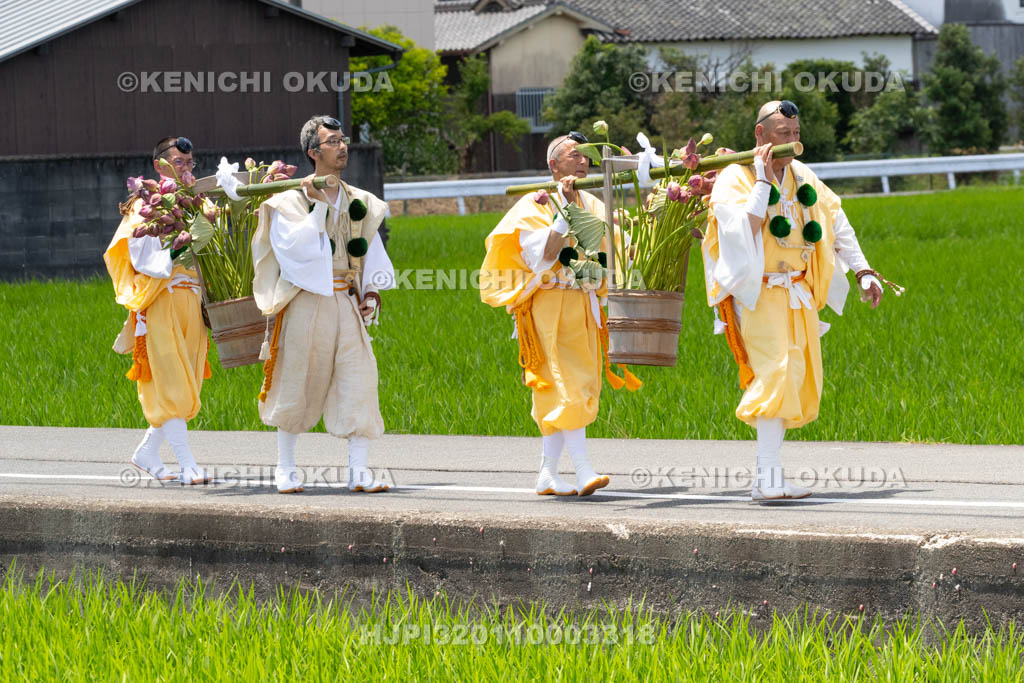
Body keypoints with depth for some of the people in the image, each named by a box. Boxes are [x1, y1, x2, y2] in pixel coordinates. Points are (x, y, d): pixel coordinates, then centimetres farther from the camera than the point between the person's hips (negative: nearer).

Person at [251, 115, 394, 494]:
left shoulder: (359, 204, 13)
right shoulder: (290, 202, -2)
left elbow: (372, 252, 19)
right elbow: (294, 249, -15)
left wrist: (372, 292, 7)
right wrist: (317, 207, -14)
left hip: (346, 303, 4)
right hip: (306, 303, -4)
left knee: (358, 378, -9)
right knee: (298, 382, 2)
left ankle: (359, 470, -9)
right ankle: (286, 468, 17)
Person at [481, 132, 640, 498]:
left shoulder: (593, 206, 14)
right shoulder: (535, 205, -4)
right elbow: (542, 255, -18)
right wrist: (564, 208, -20)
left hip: (585, 308, 6)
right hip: (551, 305, -6)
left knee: (556, 392, 7)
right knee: (567, 385, -15)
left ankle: (548, 474, 9)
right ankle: (583, 470, -22)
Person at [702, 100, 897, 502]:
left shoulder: (802, 177, 12)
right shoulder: (736, 178, -7)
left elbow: (837, 224, 16)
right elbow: (745, 230, -23)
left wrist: (863, 272, 8)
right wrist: (763, 180, -19)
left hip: (798, 297, 8)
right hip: (759, 297, -7)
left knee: (799, 382, 6)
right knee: (776, 374, -21)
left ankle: (766, 478, 12)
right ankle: (768, 479, -27)